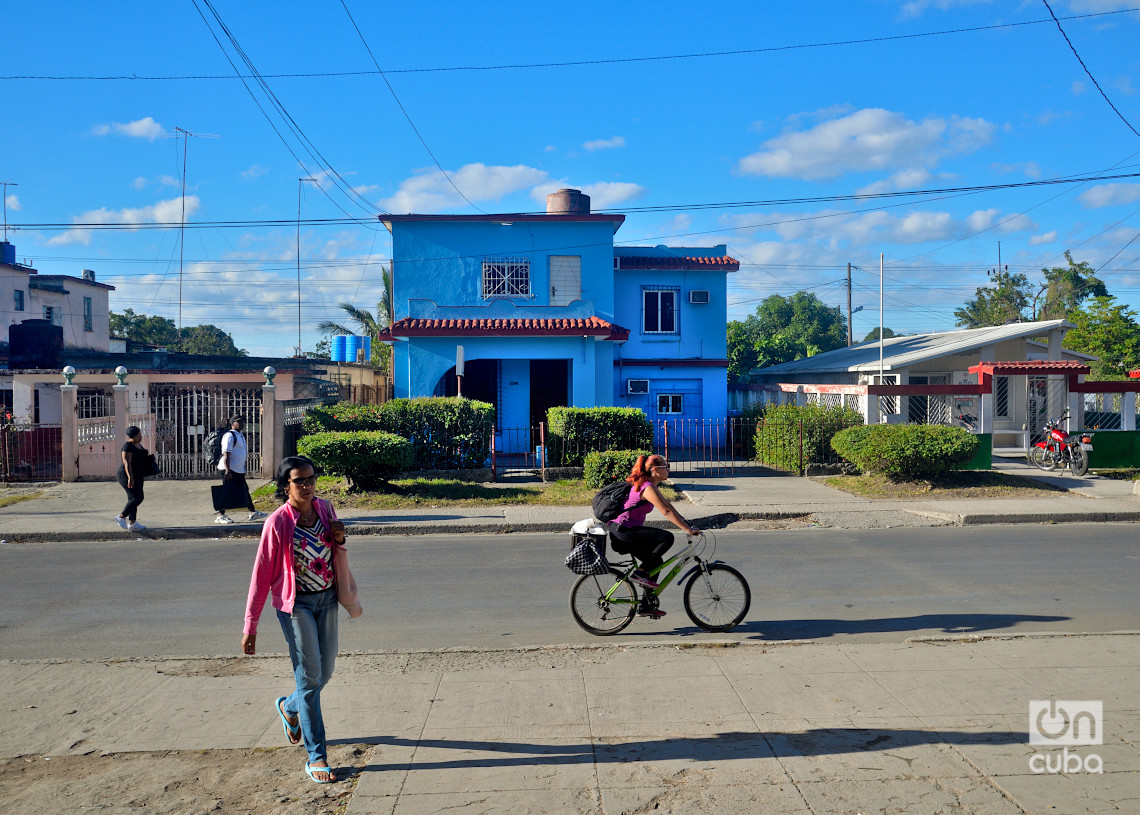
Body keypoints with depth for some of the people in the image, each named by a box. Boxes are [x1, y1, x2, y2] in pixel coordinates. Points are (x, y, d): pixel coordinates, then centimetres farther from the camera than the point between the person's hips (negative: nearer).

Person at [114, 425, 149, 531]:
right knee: (137, 498, -12)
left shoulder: (138, 444, 11)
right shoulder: (128, 447, -18)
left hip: (136, 476, 9)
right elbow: (127, 463, -27)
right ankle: (121, 517, 1)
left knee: (133, 499, 7)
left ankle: (132, 523, 8)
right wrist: (130, 478, -35)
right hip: (128, 476, -9)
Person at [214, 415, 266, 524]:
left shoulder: (240, 436, 17)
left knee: (244, 490, 13)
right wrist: (227, 471, -26)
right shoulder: (229, 435, -13)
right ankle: (220, 516, 2)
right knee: (227, 492, -6)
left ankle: (253, 513, 19)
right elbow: (226, 454, -20)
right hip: (230, 470, -10)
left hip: (239, 470, 10)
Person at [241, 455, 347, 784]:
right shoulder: (277, 523, -14)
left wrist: (339, 540, -8)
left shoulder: (325, 509, 2)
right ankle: (316, 757, 5)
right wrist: (250, 627, -10)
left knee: (326, 671, 13)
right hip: (296, 603, -6)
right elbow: (261, 575, -10)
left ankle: (289, 707, 46)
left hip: (327, 598, 6)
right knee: (309, 676, -5)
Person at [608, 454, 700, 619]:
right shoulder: (647, 488, -17)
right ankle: (639, 573, -9)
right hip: (623, 532, -11)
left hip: (624, 531, 11)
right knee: (667, 537, -19)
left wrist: (686, 524, 19)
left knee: (656, 562, 15)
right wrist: (688, 529, -23)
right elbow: (666, 512, -23)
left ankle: (646, 606, 21)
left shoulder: (650, 486, 15)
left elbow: (668, 505, 22)